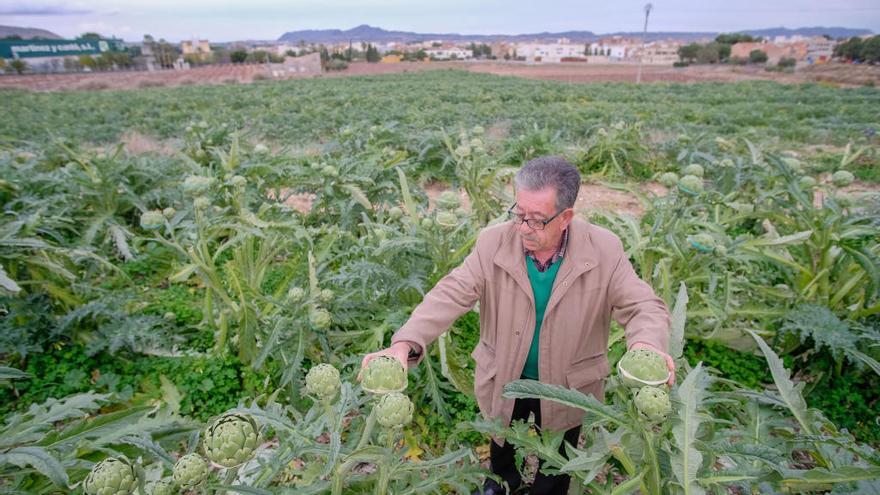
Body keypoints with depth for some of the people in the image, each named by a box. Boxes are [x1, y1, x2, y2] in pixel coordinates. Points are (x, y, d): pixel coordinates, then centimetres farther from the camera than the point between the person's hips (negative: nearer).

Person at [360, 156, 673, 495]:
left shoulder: (604, 250, -22)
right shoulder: (493, 243, -21)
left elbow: (644, 307, -18)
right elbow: (450, 295, -26)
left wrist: (646, 346, -43)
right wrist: (405, 344, -42)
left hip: (566, 387, -1)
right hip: (504, 381, 2)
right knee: (503, 447, 33)